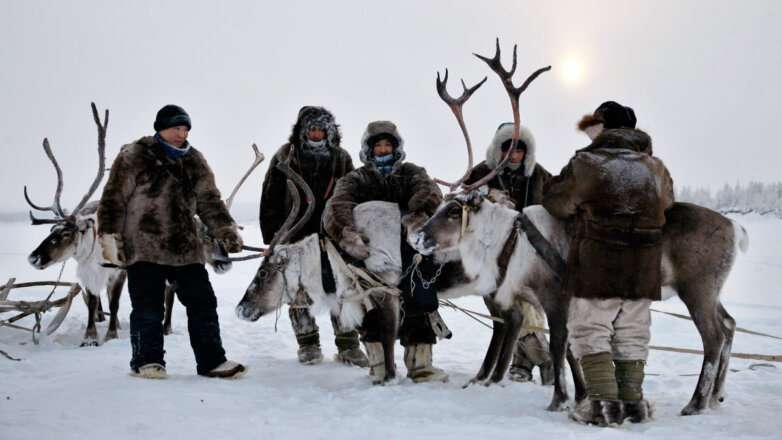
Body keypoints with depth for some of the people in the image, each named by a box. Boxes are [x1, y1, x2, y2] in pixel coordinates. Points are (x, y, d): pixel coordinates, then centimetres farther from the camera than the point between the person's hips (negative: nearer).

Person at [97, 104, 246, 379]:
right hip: (144, 249, -5)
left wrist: (225, 230, 3)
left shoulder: (194, 161, 13)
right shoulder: (134, 157, -3)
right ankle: (146, 362, 13)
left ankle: (211, 361, 10)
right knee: (148, 309, -2)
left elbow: (209, 201, 15)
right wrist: (109, 236, -9)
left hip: (186, 249, 5)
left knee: (203, 303, 3)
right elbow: (114, 199, -4)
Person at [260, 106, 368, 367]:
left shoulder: (342, 159, 7)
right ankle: (308, 343, 18)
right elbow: (270, 202, 2)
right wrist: (275, 240, -3)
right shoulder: (285, 159, 1)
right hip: (295, 236, -1)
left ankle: (348, 345, 6)